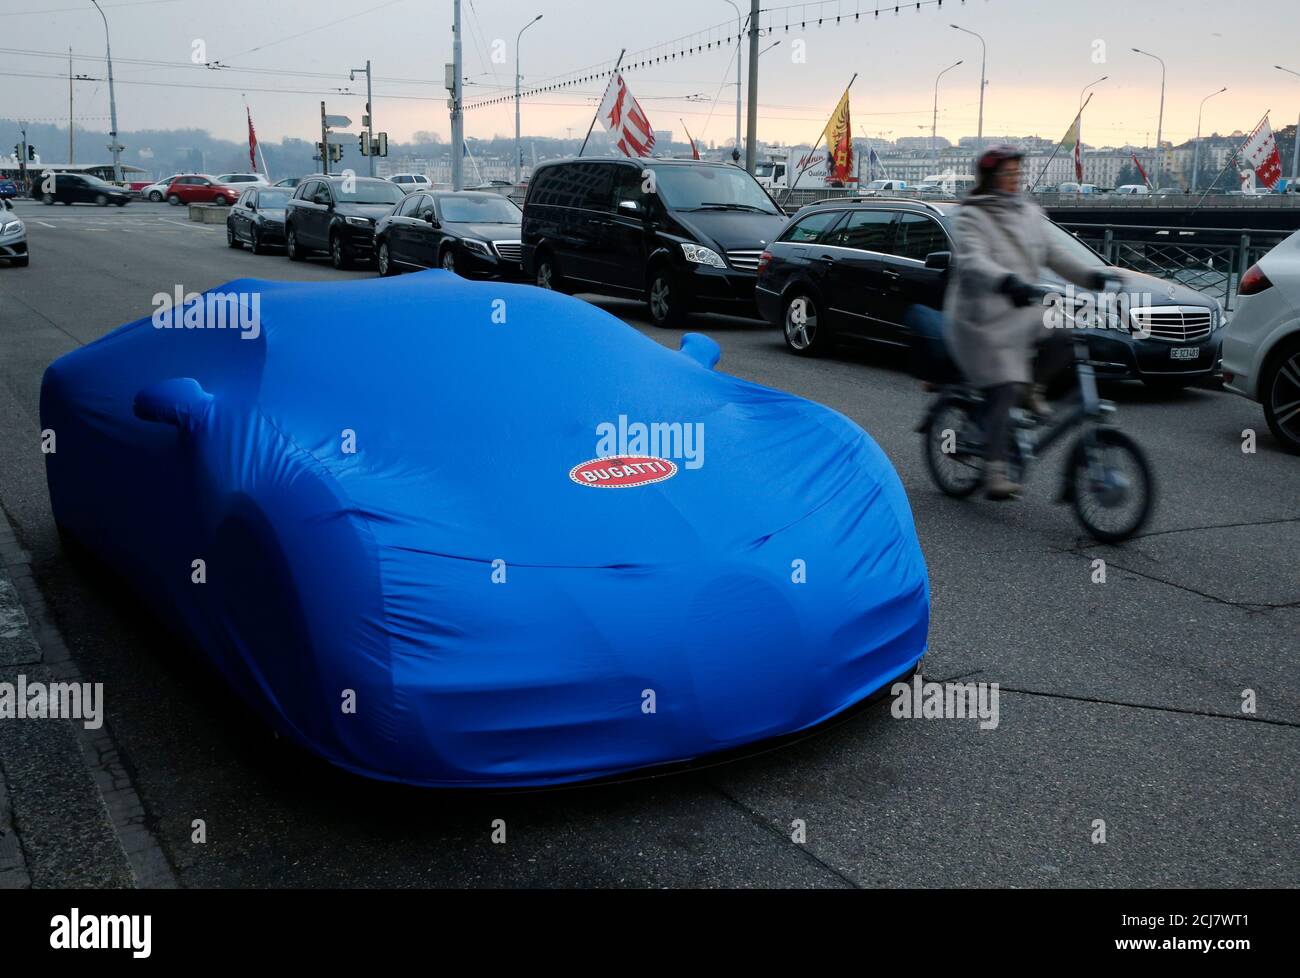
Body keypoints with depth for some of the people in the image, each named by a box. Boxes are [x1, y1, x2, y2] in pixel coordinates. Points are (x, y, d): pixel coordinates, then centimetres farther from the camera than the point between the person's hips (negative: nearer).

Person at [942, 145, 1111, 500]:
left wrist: (1090, 276, -2)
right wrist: (1007, 282, -43)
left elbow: (1053, 253, 13)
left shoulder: (1029, 213, 13)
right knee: (1002, 394, -13)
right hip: (983, 318, -6)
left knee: (1066, 340, -19)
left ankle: (1032, 388, 7)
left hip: (1022, 312, 6)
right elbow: (972, 261, -25)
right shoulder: (972, 216, -8)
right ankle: (995, 475, -10)